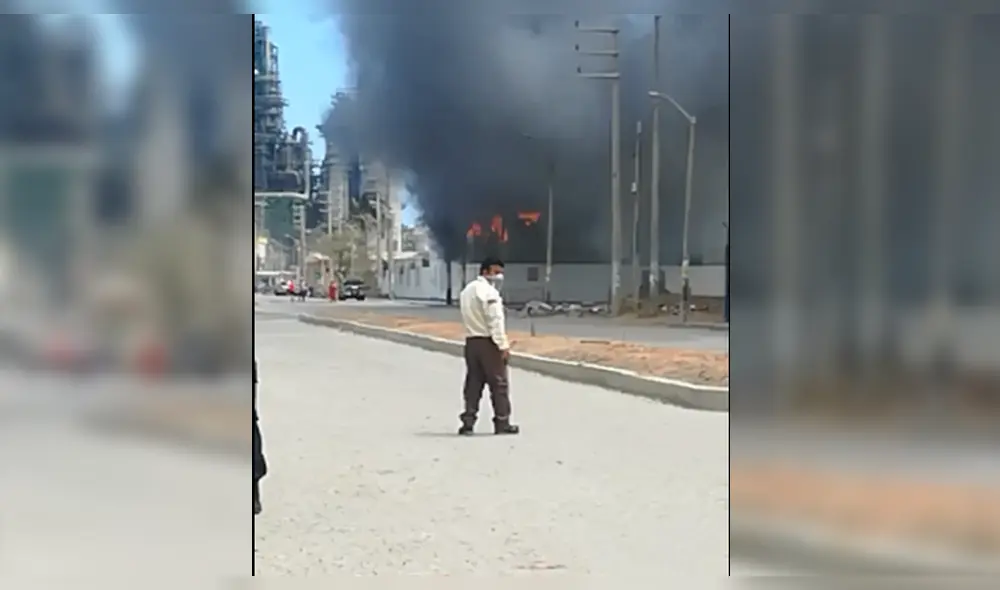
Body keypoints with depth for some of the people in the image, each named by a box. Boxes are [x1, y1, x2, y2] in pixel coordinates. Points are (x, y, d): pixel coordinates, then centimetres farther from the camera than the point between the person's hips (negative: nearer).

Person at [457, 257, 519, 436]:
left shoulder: (467, 291, 15)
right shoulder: (489, 292, -14)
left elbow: (469, 318, 13)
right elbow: (496, 321, -19)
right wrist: (503, 345, -17)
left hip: (471, 341, 8)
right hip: (488, 342, -8)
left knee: (473, 383, 10)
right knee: (499, 383, 0)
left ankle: (468, 422, 6)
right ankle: (502, 423, 2)